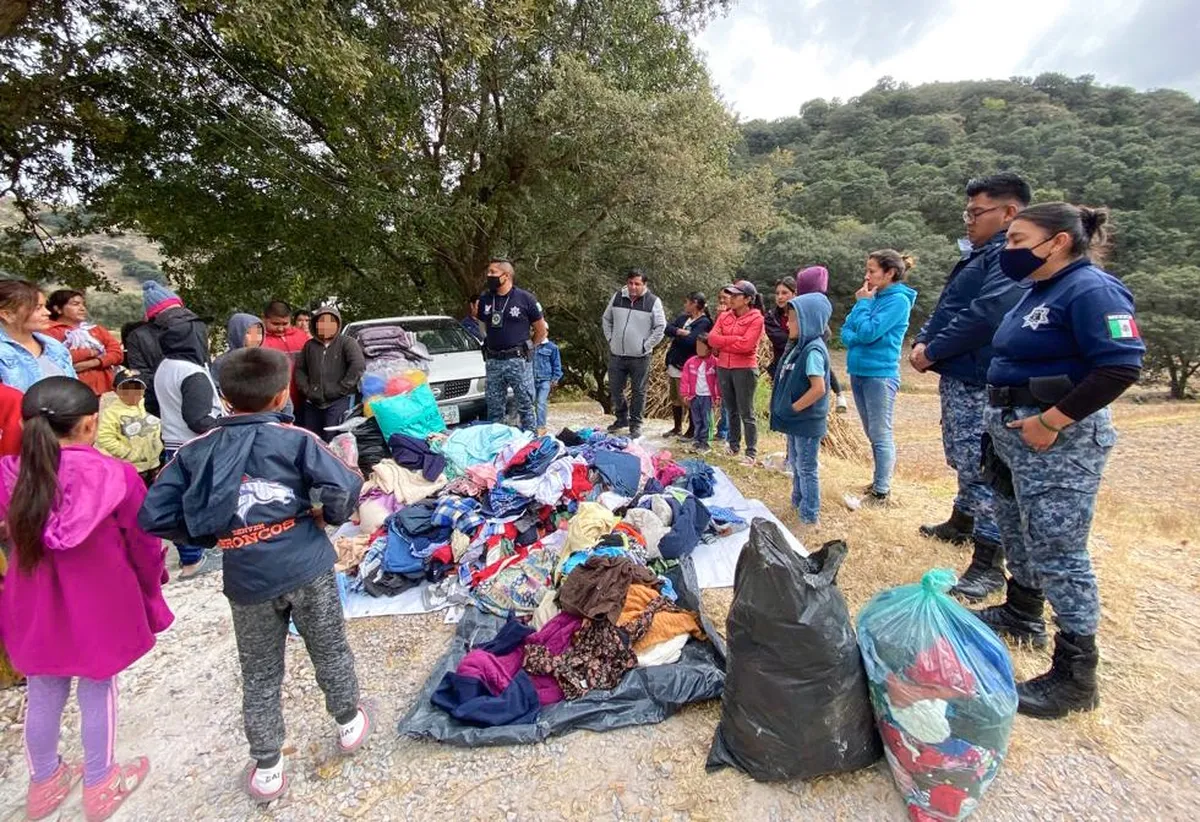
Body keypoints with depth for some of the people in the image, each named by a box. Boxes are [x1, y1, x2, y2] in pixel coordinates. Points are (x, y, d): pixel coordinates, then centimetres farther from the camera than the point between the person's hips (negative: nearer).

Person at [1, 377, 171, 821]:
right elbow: (143, 544, -10)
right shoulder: (116, 475, -22)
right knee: (98, 692, 16)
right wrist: (151, 588, 8)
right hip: (100, 606, -3)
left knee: (43, 696, 22)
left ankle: (44, 783, 44)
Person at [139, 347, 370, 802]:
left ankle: (267, 768, 34)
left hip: (247, 580, 2)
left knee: (260, 676, 21)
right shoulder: (296, 439, -10)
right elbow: (344, 488, -21)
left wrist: (207, 534, 11)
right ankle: (349, 723, 41)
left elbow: (153, 516, -1)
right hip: (307, 568, -2)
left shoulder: (196, 451, 0)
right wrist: (327, 516, -1)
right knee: (330, 651, 21)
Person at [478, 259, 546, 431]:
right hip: (493, 361, 4)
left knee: (525, 404, 2)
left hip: (518, 360, -4)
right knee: (494, 406, 11)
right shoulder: (485, 299, 8)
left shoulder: (525, 298, -5)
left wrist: (527, 349, 7)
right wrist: (491, 345, 15)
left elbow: (541, 329, 3)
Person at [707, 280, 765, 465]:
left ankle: (751, 453, 9)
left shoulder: (756, 319, -8)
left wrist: (723, 342, -8)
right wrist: (735, 339, -13)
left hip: (745, 369, -6)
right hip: (723, 368, 6)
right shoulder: (724, 317, 9)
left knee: (746, 413, 0)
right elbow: (712, 339, -4)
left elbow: (745, 345, -19)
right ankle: (733, 446, 29)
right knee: (731, 411, 16)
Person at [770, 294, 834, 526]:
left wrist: (793, 408, -18)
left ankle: (810, 515, 17)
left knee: (807, 469, 3)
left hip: (807, 422, -9)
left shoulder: (813, 350, -21)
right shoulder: (799, 347, 7)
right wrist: (788, 410, 7)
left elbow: (818, 389, -26)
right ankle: (797, 503, 38)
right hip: (795, 420, 9)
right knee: (796, 464, 22)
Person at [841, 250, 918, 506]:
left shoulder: (898, 300, -11)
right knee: (872, 434, 16)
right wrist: (858, 333, -10)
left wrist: (863, 302, -8)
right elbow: (846, 330, 11)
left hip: (880, 374, -8)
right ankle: (880, 480, 29)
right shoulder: (872, 297, 11)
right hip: (859, 372, 8)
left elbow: (868, 333, -19)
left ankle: (881, 492, 6)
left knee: (881, 435, -2)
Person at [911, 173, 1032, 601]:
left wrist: (933, 351, -17)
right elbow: (947, 306, 19)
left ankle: (988, 563, 3)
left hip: (980, 381, -10)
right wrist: (922, 341, 2)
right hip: (957, 376, 11)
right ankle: (962, 522, 41)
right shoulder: (981, 254, 18)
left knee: (980, 465, -6)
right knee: (963, 459, 22)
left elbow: (987, 313, -26)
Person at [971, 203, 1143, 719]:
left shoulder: (1090, 290, -14)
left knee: (1058, 553, -2)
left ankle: (1076, 676, 11)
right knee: (1017, 534, 22)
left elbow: (1121, 367, -23)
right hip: (1013, 432, 10)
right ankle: (1021, 615, 42)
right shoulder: (1037, 291, 13)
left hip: (1058, 440, -10)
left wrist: (1050, 422, -23)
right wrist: (1003, 421, 13)